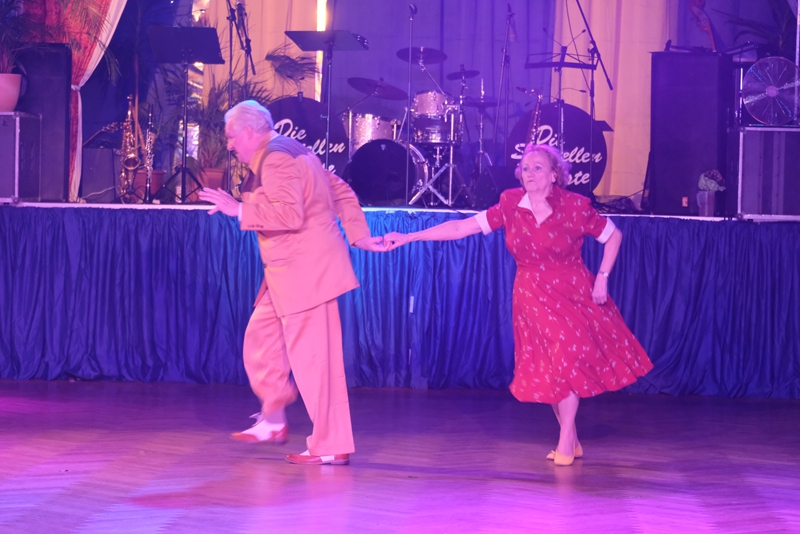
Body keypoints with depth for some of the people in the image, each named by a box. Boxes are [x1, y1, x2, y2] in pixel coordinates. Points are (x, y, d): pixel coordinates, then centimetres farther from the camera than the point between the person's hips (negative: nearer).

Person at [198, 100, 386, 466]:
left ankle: (332, 447, -1)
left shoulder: (275, 160, -15)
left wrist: (239, 209, -20)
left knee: (312, 359, -6)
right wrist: (358, 235, 14)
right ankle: (272, 421, 25)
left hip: (304, 272, -11)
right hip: (290, 273, 11)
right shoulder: (290, 151, 17)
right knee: (260, 338, 16)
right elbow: (342, 193, 18)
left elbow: (289, 214, -27)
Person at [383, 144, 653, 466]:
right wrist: (409, 237, -13)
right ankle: (571, 440, 17)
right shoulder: (511, 205, -5)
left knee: (566, 359, -11)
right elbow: (463, 227, -7)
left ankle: (566, 440, 4)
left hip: (572, 294, -3)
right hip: (532, 298, 3)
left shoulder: (575, 206, -11)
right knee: (548, 370, 3)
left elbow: (613, 236, 1)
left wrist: (602, 278, -7)